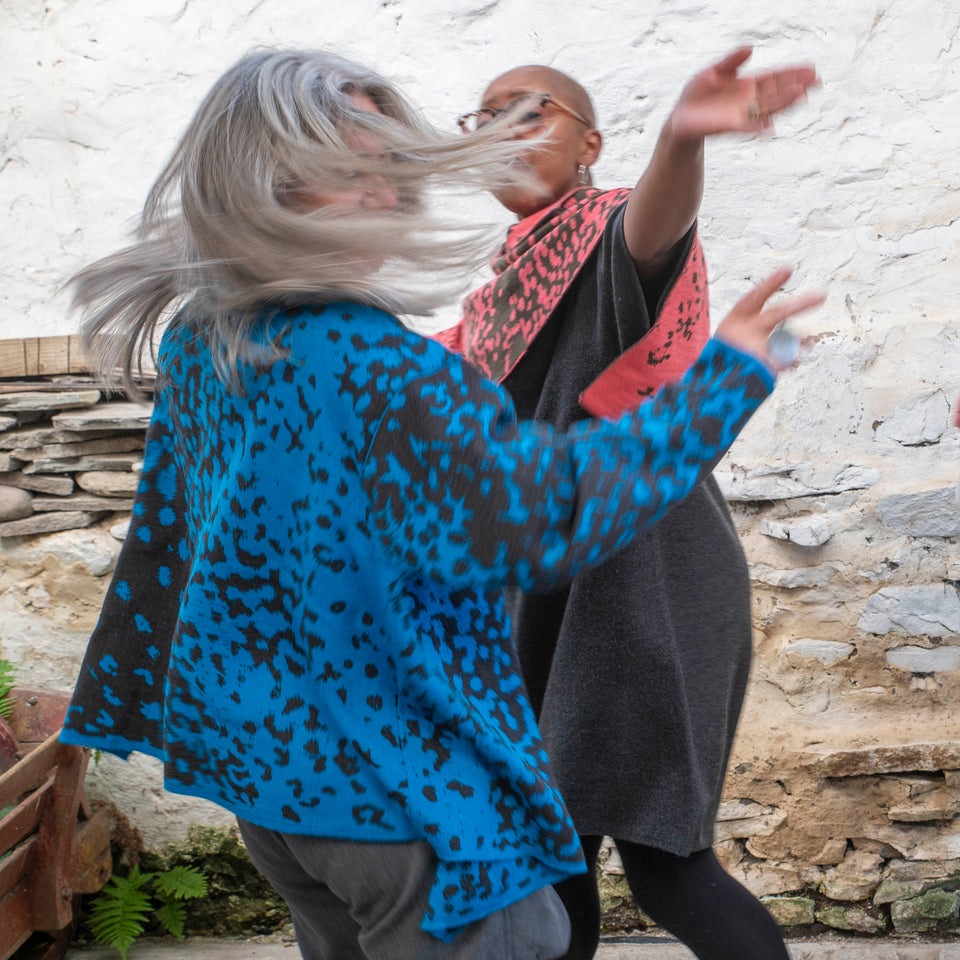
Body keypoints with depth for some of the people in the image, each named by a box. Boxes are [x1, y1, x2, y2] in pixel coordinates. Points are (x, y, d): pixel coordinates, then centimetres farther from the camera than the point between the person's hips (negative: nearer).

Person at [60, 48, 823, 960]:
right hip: (385, 770, -9)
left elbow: (166, 526, 12)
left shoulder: (196, 339, 2)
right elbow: (535, 518, -28)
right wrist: (721, 377, -22)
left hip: (249, 740, 9)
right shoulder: (369, 364, -27)